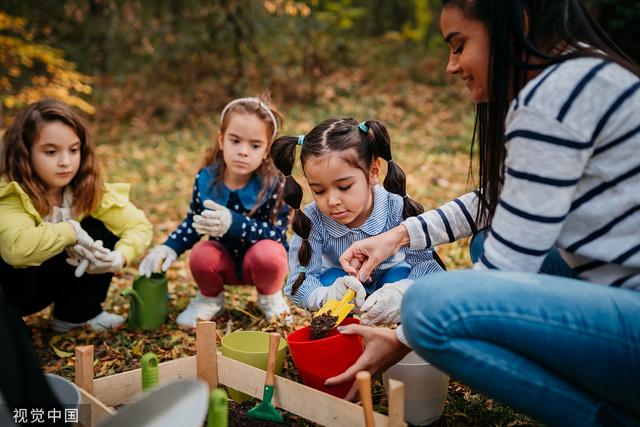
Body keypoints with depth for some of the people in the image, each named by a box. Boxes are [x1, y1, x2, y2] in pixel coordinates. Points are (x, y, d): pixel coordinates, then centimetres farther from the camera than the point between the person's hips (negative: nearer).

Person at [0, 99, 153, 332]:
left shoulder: (88, 188, -14)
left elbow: (138, 225, -12)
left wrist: (120, 256, -33)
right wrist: (71, 231, -32)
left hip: (54, 274, 6)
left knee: (104, 232, -13)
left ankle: (75, 314, 2)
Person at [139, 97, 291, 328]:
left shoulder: (275, 184, -23)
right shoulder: (205, 179, -12)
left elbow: (275, 234, -29)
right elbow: (193, 221, 4)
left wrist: (233, 223, -44)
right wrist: (169, 247, -14)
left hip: (260, 260, -2)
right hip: (225, 259, 3)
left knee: (266, 255, -36)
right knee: (200, 257, -29)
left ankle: (270, 297, 0)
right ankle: (211, 298, 6)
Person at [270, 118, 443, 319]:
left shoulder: (397, 209, -32)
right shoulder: (312, 220, -28)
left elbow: (426, 264, -31)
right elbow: (299, 282, -30)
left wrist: (398, 291, -54)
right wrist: (326, 296, -55)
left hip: (391, 277, 0)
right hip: (338, 279, 1)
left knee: (400, 276, -31)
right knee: (329, 280, -30)